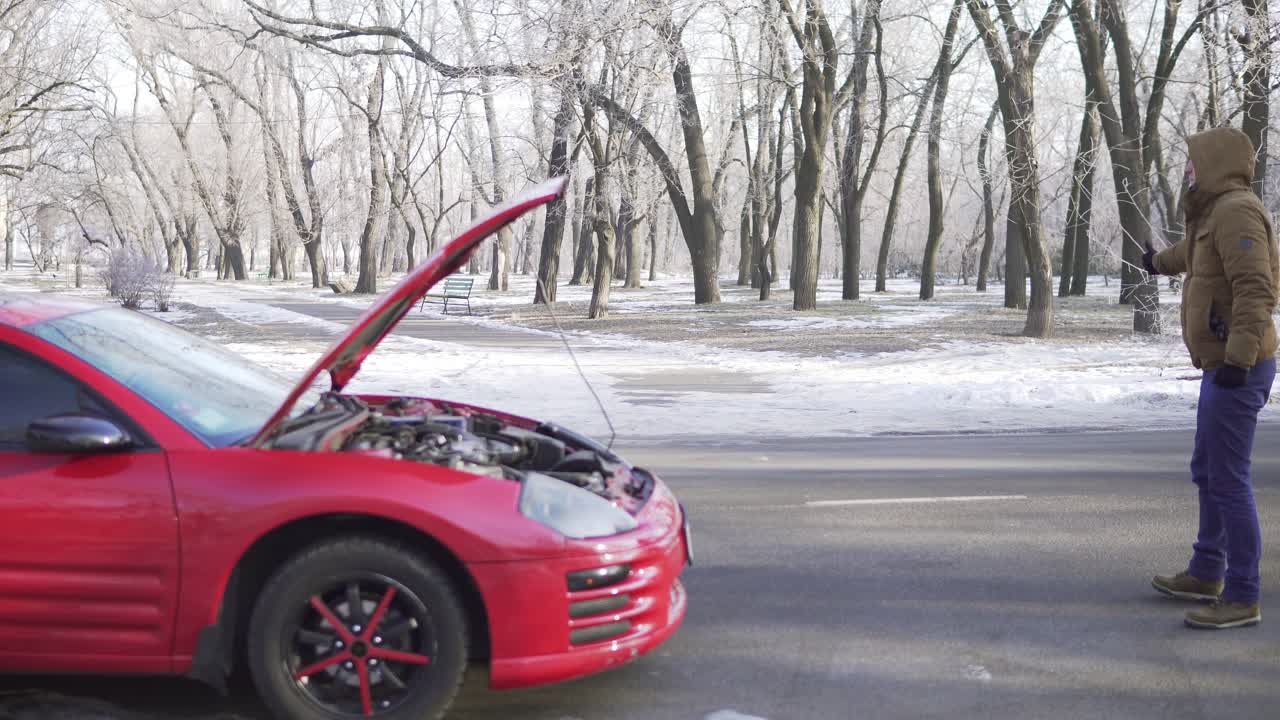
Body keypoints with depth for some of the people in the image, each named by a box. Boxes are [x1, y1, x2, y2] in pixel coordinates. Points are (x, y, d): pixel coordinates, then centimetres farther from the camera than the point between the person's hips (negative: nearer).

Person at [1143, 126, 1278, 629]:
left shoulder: (1236, 210, -16)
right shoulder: (1214, 214, 16)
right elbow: (1192, 251, 41)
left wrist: (1239, 357, -34)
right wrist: (1158, 261, 60)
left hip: (1237, 370, -11)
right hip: (1222, 366, 11)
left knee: (1228, 480, -8)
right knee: (1207, 471, 19)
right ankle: (1207, 573, 33)